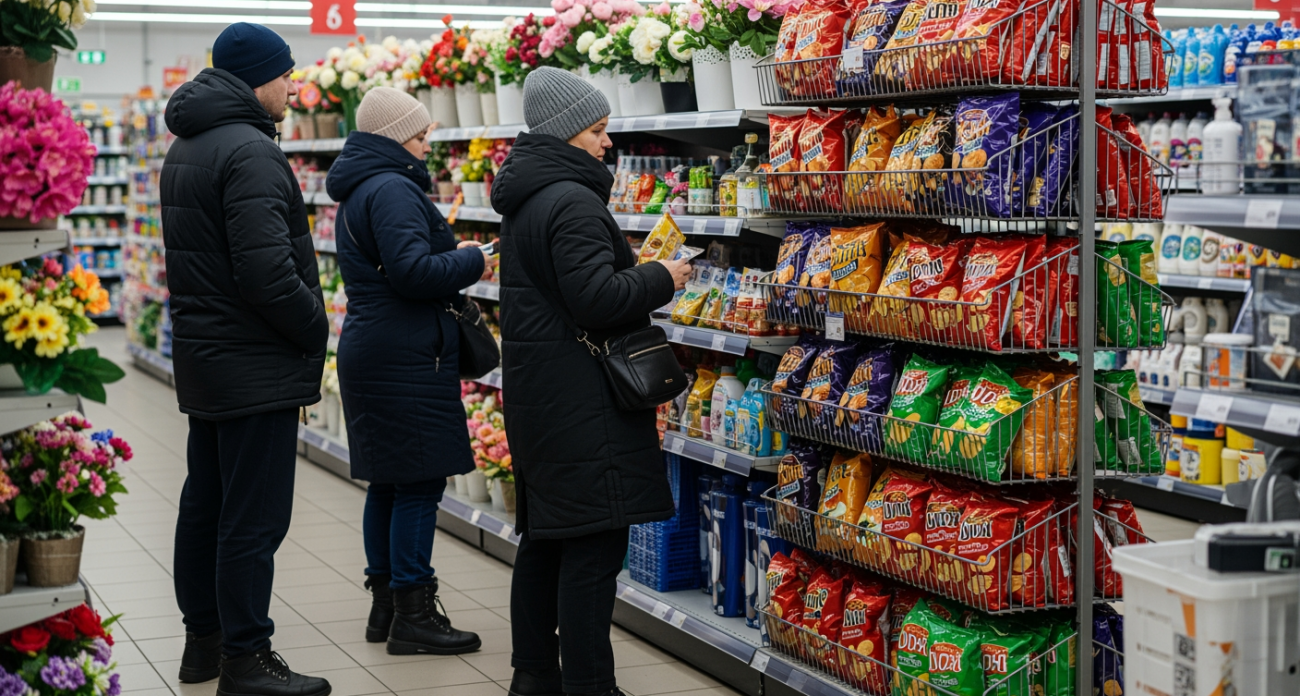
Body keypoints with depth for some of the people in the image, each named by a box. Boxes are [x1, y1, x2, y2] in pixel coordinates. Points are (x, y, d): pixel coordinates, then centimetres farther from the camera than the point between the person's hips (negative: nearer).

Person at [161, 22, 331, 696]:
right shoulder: (249, 152, -18)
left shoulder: (183, 149, 15)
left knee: (205, 503, 17)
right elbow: (268, 272, -25)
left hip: (201, 355, 11)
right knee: (254, 517, -5)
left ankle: (203, 640, 27)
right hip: (255, 363, -11)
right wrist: (316, 330, -10)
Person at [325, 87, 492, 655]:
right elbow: (412, 270, -24)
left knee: (389, 481, 14)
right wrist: (472, 262, -10)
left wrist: (451, 255, 13)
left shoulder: (357, 192, 18)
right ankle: (412, 615, -3)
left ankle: (385, 605, 20)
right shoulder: (392, 190, -16)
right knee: (419, 481, -6)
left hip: (369, 349, 11)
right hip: (408, 357, -11)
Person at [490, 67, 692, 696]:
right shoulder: (572, 202, -17)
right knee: (593, 543, -9)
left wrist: (636, 272, 17)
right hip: (580, 401, -11)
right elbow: (597, 298, -22)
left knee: (543, 537, 16)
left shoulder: (524, 201, 15)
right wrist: (660, 279, -8)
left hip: (534, 394, 11)